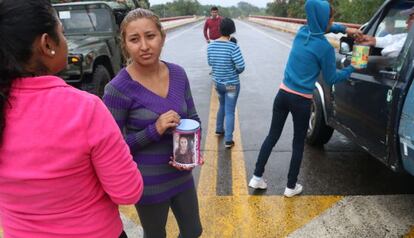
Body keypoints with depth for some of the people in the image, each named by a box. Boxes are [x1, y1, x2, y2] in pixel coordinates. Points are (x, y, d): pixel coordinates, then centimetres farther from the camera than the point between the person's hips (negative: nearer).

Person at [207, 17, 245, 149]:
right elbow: (241, 66, -21)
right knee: (230, 111, 4)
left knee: (222, 106, 28)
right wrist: (235, 71, 0)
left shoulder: (211, 46, -5)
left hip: (217, 83, 5)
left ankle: (219, 129, 41)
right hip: (231, 84, -5)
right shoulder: (233, 47, -21)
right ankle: (228, 140, 8)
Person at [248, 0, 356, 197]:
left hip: (283, 94, 5)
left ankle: (257, 177, 20)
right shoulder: (325, 48, -13)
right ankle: (291, 187, 24)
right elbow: (331, 79, -2)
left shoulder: (301, 32, 5)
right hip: (302, 101, -5)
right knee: (298, 144, 12)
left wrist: (345, 30, 24)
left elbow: (320, 28, 28)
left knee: (272, 136, 15)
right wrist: (351, 69, 13)